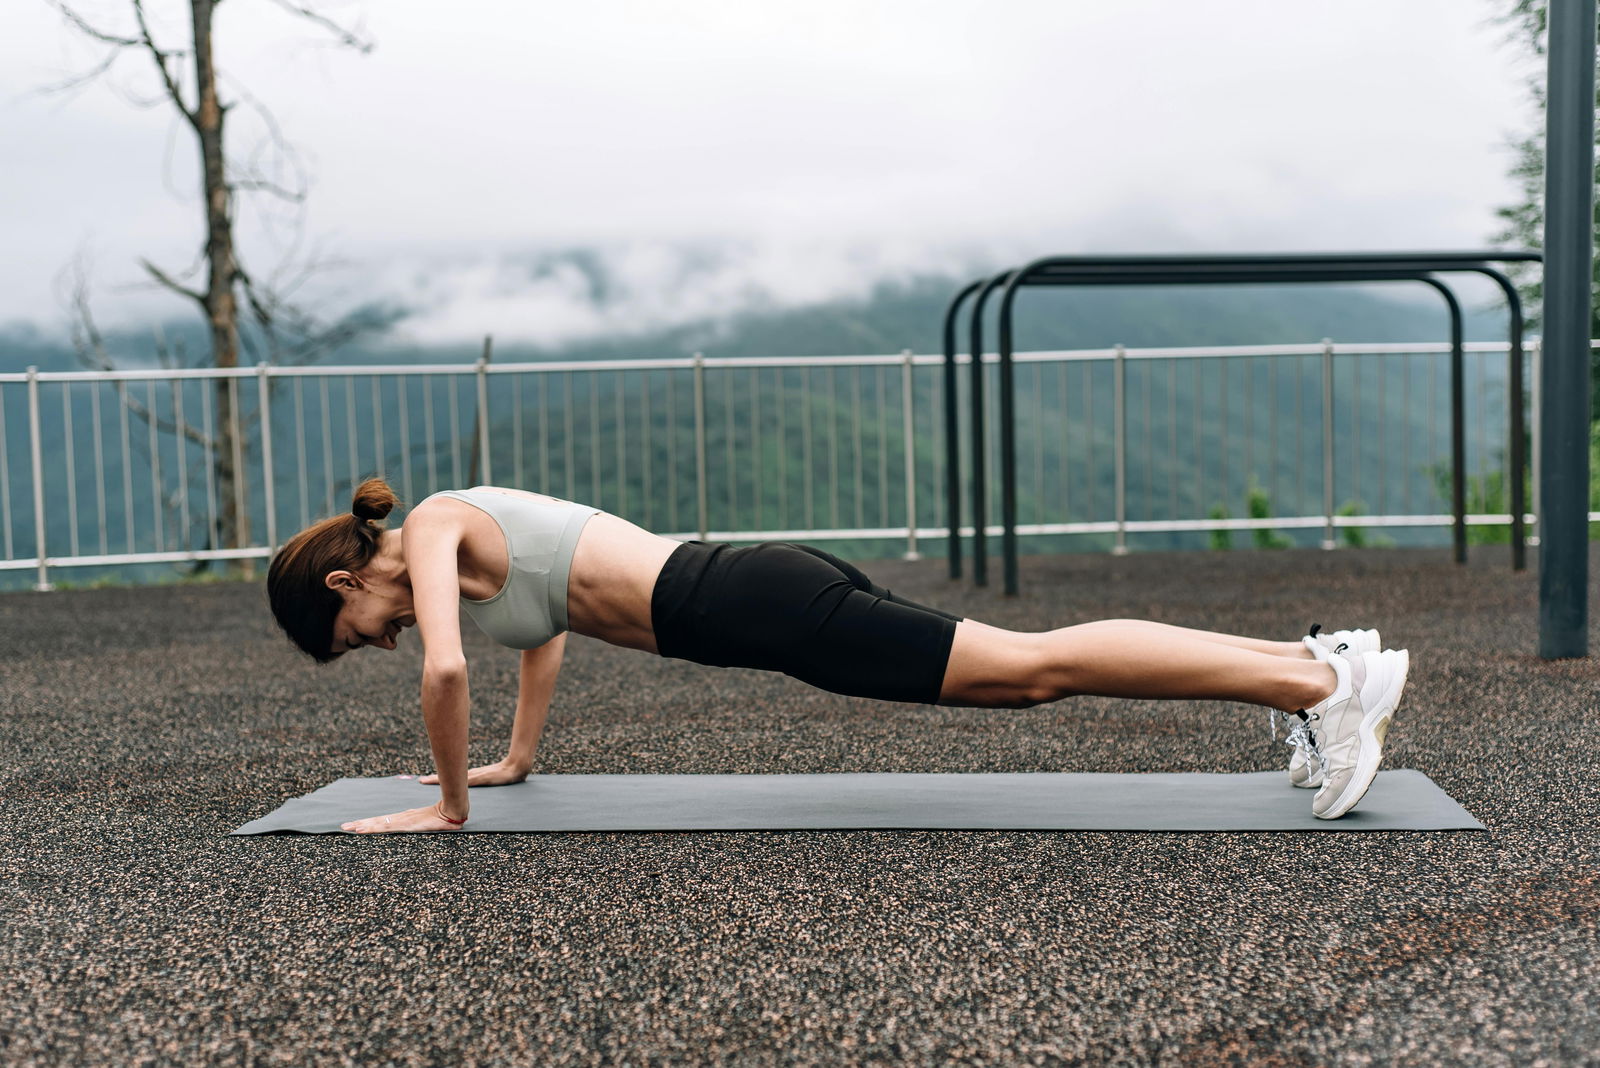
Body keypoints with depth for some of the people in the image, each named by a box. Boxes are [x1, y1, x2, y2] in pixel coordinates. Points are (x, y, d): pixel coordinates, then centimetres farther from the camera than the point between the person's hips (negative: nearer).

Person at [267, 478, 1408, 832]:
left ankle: (1321, 683, -8)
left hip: (752, 611, -8)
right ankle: (1309, 659, 10)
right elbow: (550, 628, 41)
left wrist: (447, 803, -2)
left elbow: (446, 670, -17)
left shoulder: (431, 528, -1)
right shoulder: (473, 526, 25)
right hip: (762, 592, 8)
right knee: (1027, 668, 7)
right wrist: (517, 760, 41)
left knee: (1034, 669, -10)